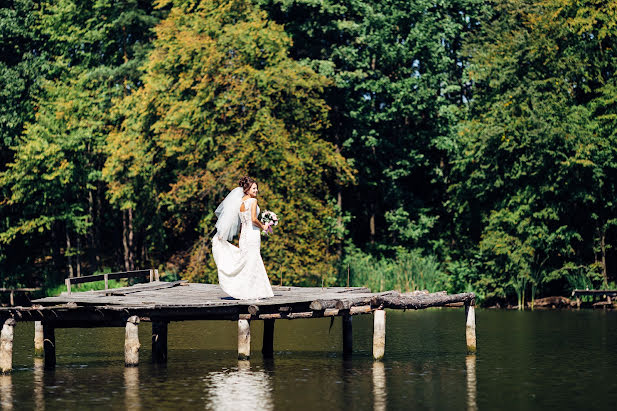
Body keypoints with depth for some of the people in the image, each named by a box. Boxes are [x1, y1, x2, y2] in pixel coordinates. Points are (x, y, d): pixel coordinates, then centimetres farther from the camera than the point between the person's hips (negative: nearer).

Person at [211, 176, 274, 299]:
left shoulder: (240, 202, 12)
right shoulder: (253, 201, -9)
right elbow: (253, 219, -19)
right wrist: (262, 226, -4)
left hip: (244, 235, 7)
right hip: (252, 234, -7)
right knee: (251, 263, -5)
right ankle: (250, 293, -4)